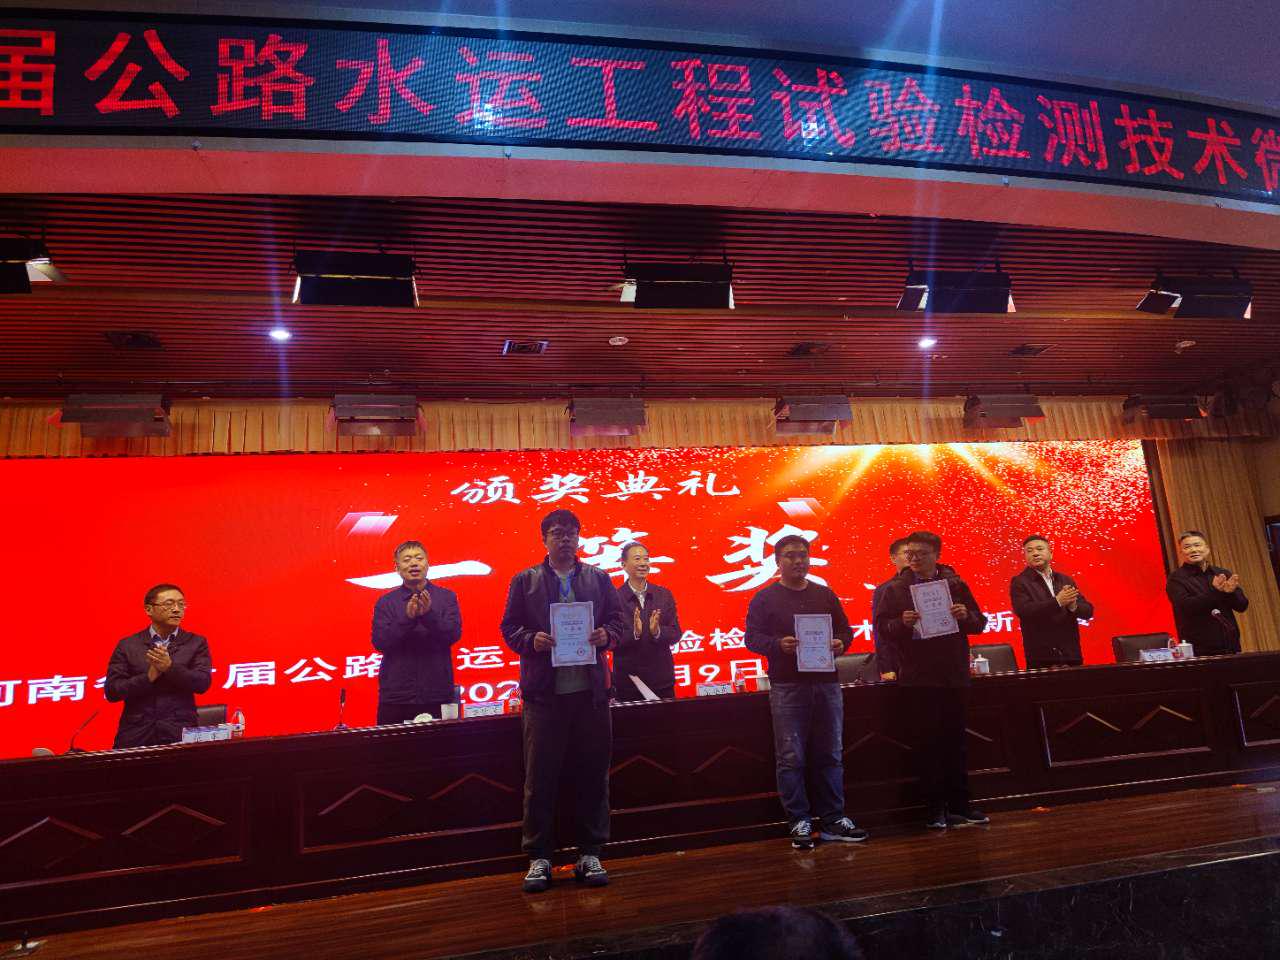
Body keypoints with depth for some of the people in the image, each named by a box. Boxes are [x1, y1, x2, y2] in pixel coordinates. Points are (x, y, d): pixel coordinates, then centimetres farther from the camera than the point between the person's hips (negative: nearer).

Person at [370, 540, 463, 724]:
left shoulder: (447, 597, 5)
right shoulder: (385, 602, 6)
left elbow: (454, 634, -6)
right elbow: (379, 642, -5)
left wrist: (429, 615, -22)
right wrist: (407, 618, -20)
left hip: (438, 694, 0)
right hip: (396, 697, 0)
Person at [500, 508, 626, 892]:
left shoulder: (599, 578, 12)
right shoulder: (524, 580, 7)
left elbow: (618, 619, 11)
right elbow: (509, 627, 4)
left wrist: (607, 634, -10)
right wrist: (531, 640, -15)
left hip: (591, 690, 2)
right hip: (544, 691, -1)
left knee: (593, 774, 7)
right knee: (539, 776, 2)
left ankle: (590, 853, 19)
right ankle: (539, 857, 14)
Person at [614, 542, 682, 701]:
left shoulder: (664, 595, 5)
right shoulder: (614, 597, -7)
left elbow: (676, 634, 2)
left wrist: (657, 631, -16)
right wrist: (634, 633, -25)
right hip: (627, 681, -3)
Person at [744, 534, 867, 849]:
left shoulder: (825, 595, 15)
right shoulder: (765, 598, 3)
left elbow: (845, 630, 18)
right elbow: (752, 637, -3)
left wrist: (841, 643, -4)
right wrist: (778, 644, -21)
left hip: (827, 683, 4)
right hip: (787, 687, -4)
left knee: (830, 755, 8)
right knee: (791, 758, -2)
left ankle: (832, 819, 18)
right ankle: (799, 822, 9)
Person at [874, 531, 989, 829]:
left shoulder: (955, 585, 6)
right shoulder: (896, 589, -1)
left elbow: (979, 624, 10)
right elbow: (882, 628, -3)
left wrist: (966, 616, -11)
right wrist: (902, 623, -22)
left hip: (954, 675, 2)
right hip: (917, 678, -2)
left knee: (955, 740, 9)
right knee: (928, 742, 3)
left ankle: (959, 804, 20)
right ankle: (935, 808, 12)